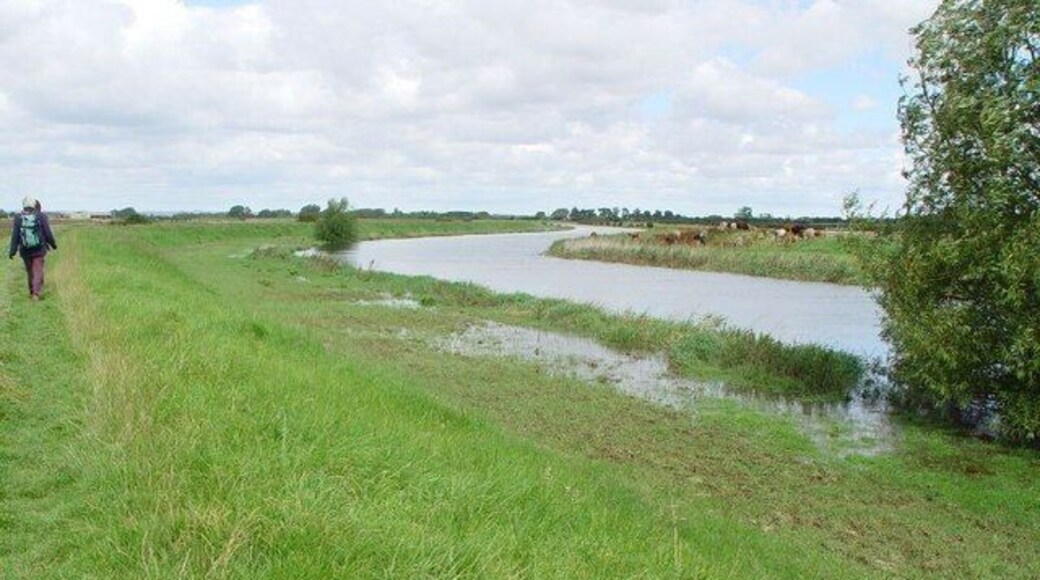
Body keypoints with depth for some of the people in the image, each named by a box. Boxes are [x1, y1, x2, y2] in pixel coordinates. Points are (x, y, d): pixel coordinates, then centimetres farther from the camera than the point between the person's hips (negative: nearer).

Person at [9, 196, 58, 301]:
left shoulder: (18, 218, -6)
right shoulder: (41, 216, -11)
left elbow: (15, 236, -6)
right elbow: (48, 233, -7)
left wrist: (12, 251, -2)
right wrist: (53, 244, 10)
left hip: (25, 250, 2)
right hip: (38, 250, -2)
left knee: (30, 271, 19)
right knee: (38, 271, 1)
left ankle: (32, 292, 32)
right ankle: (36, 293, -13)